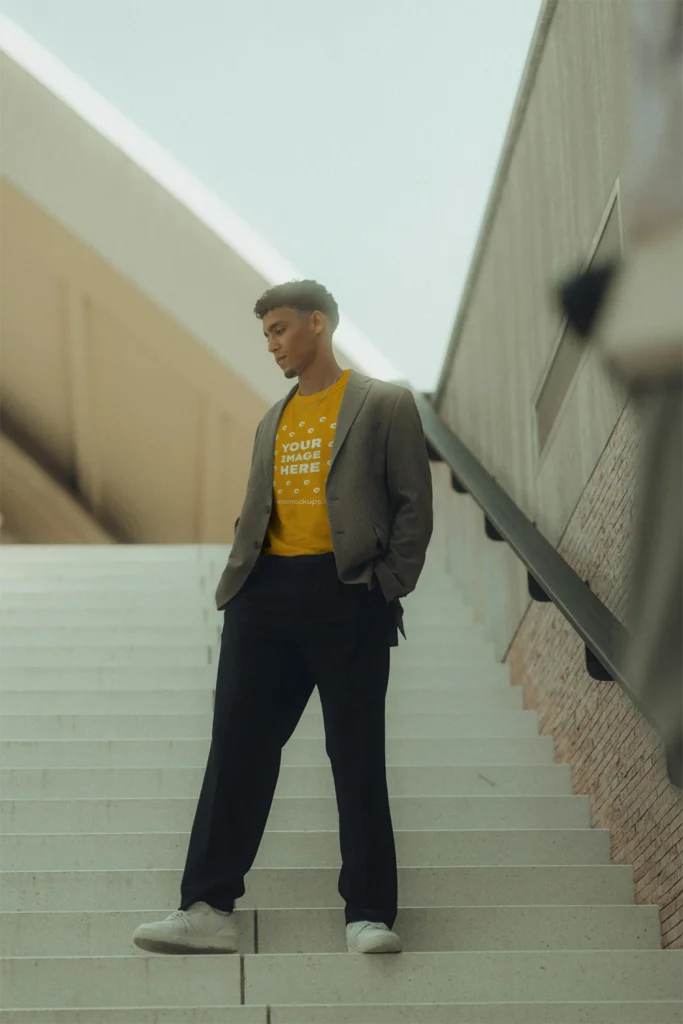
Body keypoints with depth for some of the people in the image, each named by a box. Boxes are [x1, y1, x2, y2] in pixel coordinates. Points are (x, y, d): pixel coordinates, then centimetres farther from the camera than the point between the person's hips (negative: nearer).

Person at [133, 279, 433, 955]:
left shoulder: (385, 406, 5)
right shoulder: (273, 421, 22)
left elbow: (414, 503, 1)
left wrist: (390, 586, -8)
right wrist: (238, 581, 6)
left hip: (347, 594, -5)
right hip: (267, 595, 5)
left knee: (357, 758, -2)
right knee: (237, 749, -1)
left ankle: (368, 917, 2)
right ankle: (207, 910, 0)